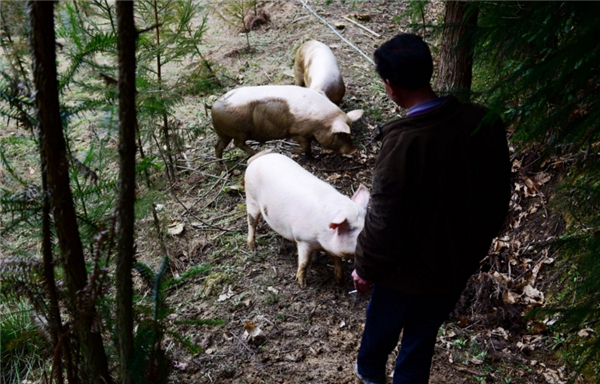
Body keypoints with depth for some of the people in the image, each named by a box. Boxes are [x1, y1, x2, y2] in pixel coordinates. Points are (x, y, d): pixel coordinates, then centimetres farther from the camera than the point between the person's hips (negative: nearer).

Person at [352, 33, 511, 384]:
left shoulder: (402, 143, -33)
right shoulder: (485, 122, -15)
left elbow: (384, 224, -25)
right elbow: (500, 196, -1)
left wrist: (366, 269, -6)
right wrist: (476, 244, 15)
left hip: (409, 272, -3)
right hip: (459, 264, 4)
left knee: (382, 327, 28)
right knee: (423, 335, 26)